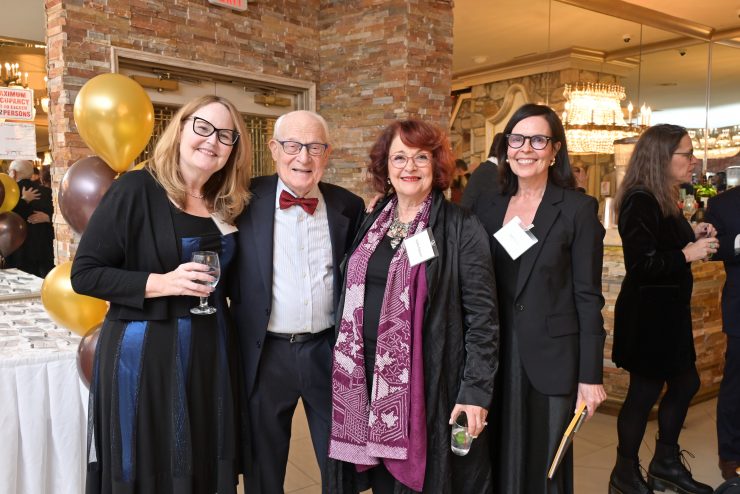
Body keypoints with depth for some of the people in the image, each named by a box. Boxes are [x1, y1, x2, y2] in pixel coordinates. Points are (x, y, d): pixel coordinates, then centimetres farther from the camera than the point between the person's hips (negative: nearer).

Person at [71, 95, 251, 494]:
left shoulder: (226, 205, 7)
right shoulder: (136, 190, -11)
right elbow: (84, 274, -12)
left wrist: (212, 290, 1)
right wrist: (160, 283, -22)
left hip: (211, 351, 5)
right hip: (145, 352, -5)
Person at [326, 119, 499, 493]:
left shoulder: (461, 228, -7)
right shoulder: (372, 223, 9)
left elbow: (482, 316, -10)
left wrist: (476, 392, -14)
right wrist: (345, 366, 11)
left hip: (432, 379, -5)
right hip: (369, 380, 5)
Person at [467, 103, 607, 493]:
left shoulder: (577, 208, -7)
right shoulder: (486, 206, 4)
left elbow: (588, 297, -7)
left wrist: (590, 375, -8)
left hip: (551, 359, -3)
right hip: (495, 357, 3)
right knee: (499, 460, 16)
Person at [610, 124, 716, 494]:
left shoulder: (663, 200, 10)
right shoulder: (640, 201, -20)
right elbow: (640, 265, -25)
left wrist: (693, 236, 2)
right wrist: (687, 254, -19)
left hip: (668, 311, 10)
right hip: (647, 315, -10)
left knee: (685, 384, 18)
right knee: (644, 392, 3)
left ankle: (666, 463, 36)